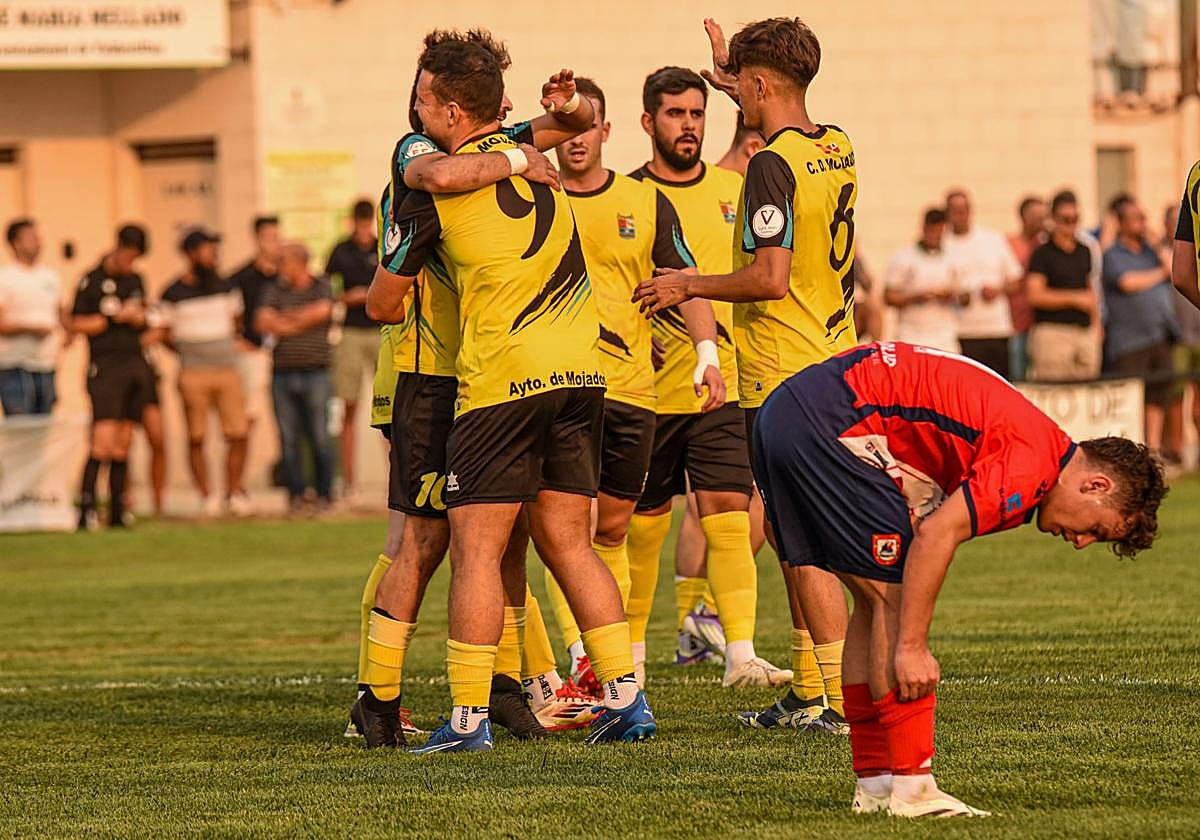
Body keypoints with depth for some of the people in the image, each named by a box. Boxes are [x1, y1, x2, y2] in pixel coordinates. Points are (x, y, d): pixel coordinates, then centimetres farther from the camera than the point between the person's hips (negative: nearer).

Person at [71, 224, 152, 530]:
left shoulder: (135, 280, 15)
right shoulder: (92, 281, -4)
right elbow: (77, 324, -6)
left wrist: (140, 319, 4)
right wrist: (116, 317, -11)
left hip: (135, 365, 6)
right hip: (105, 367, -6)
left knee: (123, 447, 6)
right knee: (103, 443, -17)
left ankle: (117, 512, 8)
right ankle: (87, 511, -17)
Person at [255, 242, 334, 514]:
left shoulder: (322, 286, 7)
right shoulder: (275, 290, 13)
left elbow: (323, 310, -12)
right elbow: (262, 322, 0)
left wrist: (286, 318, -2)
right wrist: (299, 324, -4)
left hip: (315, 372, -2)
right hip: (283, 374, 2)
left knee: (319, 437, -3)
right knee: (288, 438, 1)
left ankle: (324, 495, 3)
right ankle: (295, 495, 6)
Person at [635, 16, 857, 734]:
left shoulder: (772, 166, -17)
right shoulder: (837, 150, 9)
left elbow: (771, 277, -23)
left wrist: (689, 286, -9)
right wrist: (730, 74, 39)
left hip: (784, 377, -9)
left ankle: (847, 701, -9)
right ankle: (809, 694, 18)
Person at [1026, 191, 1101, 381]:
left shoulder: (1084, 252, 16)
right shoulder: (1043, 253, -2)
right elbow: (1035, 296, -10)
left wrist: (1096, 324, 17)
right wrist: (1075, 299, -9)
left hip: (1085, 330, 6)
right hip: (1053, 331, -6)